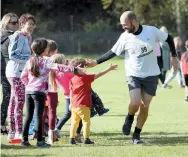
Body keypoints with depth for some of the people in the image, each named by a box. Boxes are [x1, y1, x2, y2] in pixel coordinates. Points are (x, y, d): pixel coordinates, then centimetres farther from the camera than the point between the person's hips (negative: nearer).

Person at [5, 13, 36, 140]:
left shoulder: (27, 37, 16)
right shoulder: (19, 37, -15)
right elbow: (13, 55, -20)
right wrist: (28, 59, -19)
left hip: (21, 72, 10)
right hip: (16, 72, -10)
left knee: (14, 102, 13)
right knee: (20, 102, -11)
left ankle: (12, 131, 18)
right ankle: (19, 132, -10)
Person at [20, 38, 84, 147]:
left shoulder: (30, 61, 11)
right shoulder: (46, 61, -7)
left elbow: (23, 76, 14)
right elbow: (58, 67, -19)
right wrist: (74, 69, -20)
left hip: (28, 91, 6)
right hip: (40, 92, -6)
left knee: (28, 116, 10)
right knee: (39, 116, -3)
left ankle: (24, 139, 10)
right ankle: (40, 141, -2)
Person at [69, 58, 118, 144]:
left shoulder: (72, 80, 6)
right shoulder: (86, 77, -9)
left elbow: (71, 92, 8)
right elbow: (99, 75, -7)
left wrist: (71, 103, 14)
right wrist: (109, 69, 0)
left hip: (74, 105, 6)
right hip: (83, 105, -6)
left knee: (74, 122, 13)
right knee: (86, 121, 1)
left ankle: (72, 138, 10)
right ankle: (86, 138, -4)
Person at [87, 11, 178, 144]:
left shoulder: (152, 31, -11)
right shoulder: (125, 37, -9)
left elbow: (168, 38, 4)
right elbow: (113, 52, 1)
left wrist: (174, 57, 4)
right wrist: (96, 62, -4)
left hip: (151, 75, 0)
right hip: (134, 75, 0)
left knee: (144, 107, 0)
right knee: (135, 103, -20)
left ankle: (137, 135, 15)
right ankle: (130, 118, 14)